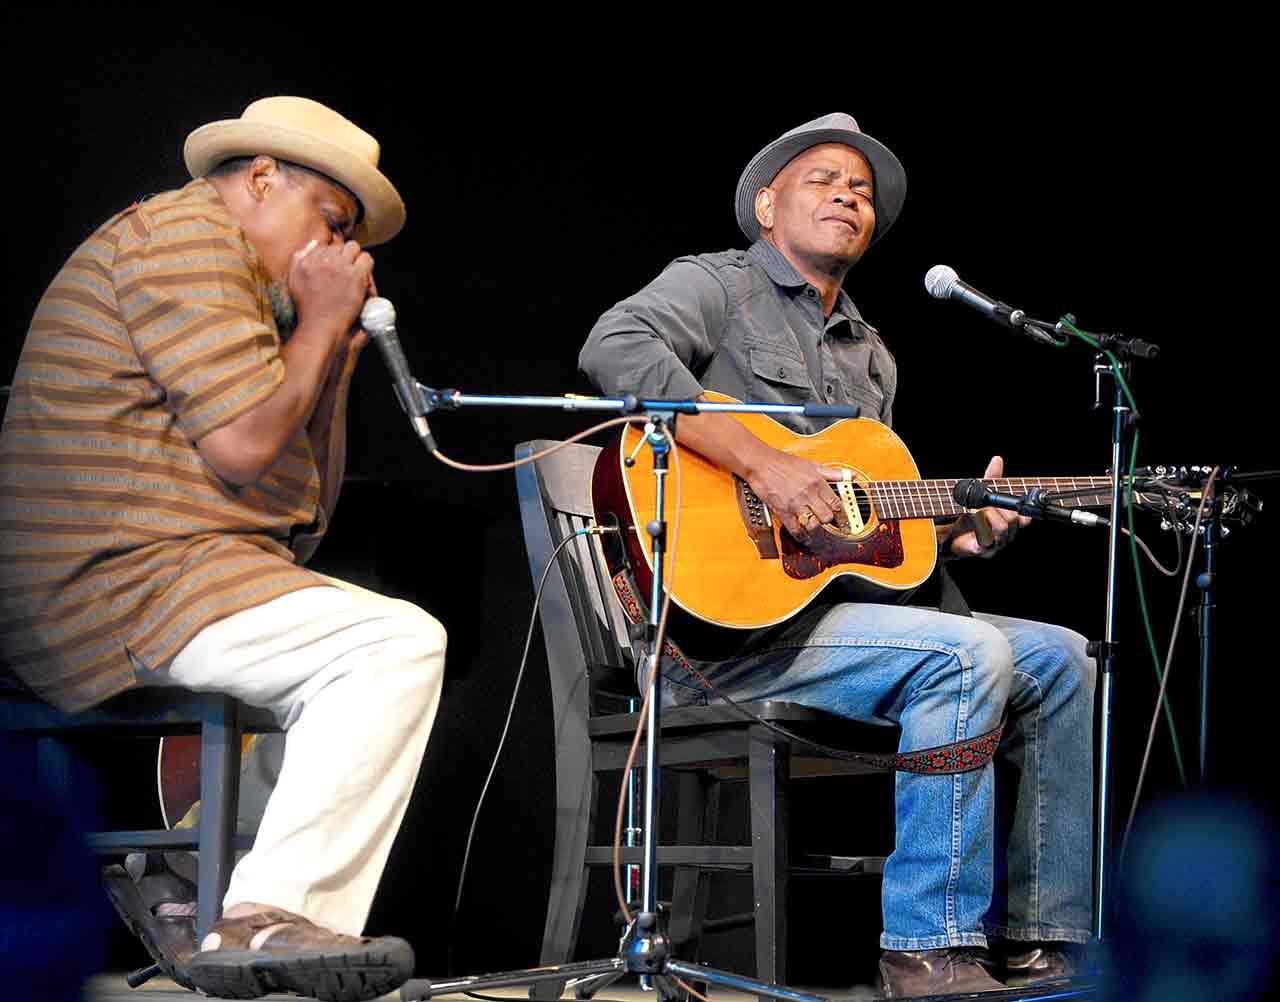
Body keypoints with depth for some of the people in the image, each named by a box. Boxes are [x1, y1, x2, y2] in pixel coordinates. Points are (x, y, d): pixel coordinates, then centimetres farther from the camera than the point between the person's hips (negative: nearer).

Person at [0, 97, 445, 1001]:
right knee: (398, 644, -20)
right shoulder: (184, 232, -4)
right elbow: (244, 446, -17)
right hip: (125, 582, -11)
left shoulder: (228, 275, 29)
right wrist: (322, 322, -2)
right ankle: (266, 916, -28)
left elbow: (308, 515, 22)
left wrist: (336, 357, 15)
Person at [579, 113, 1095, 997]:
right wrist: (761, 463, -27)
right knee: (967, 654, -27)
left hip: (836, 600, 9)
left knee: (1059, 660, 3)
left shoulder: (871, 356, 25)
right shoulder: (717, 285, 1)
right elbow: (615, 347, -22)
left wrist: (963, 529, 5)